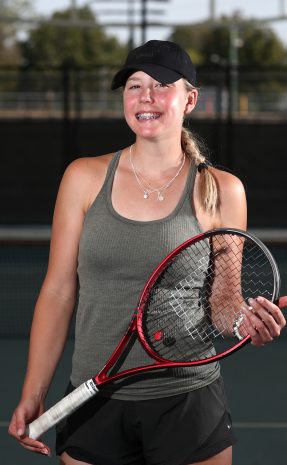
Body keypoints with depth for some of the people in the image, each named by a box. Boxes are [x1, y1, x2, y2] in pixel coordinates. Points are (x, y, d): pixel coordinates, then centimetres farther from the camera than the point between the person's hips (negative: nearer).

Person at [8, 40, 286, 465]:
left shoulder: (221, 190, -1)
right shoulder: (84, 178, 2)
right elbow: (59, 291, 3)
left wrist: (250, 322, -17)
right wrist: (33, 394, -1)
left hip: (188, 403, -1)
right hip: (94, 406, 1)